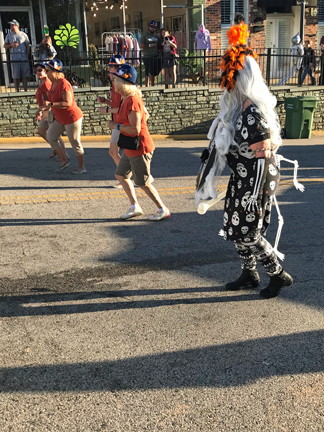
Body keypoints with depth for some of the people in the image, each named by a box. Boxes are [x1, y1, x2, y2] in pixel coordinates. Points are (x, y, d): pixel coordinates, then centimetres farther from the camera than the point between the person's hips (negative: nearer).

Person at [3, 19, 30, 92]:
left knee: (25, 75, -1)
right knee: (15, 76, 0)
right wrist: (11, 45, -6)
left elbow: (28, 46, 9)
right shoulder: (9, 35, 12)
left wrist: (27, 55, -3)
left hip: (24, 57, 0)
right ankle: (17, 91, 6)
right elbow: (5, 46, 13)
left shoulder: (23, 35, 9)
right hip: (14, 58, 1)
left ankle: (25, 90, 7)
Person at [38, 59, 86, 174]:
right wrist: (45, 107, 8)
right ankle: (64, 160, 23)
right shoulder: (53, 83, 6)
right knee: (51, 137, 12)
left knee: (75, 143, 0)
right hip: (60, 119, 10)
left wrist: (51, 104, -30)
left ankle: (81, 167, 15)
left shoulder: (63, 84, -24)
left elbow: (68, 103, -31)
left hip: (72, 118, -10)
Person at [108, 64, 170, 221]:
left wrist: (116, 125, -19)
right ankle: (135, 207, 25)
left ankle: (163, 210, 16)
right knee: (120, 174, 16)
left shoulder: (132, 101, -24)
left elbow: (135, 129, -30)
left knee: (143, 183, 1)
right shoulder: (126, 99, 8)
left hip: (139, 148, -11)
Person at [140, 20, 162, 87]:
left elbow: (160, 45, 23)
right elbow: (141, 46, -5)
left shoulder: (157, 36, 17)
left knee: (155, 73, 5)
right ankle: (147, 86, 1)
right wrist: (150, 45, -13)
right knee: (148, 73, -6)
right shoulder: (144, 35, 3)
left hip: (156, 57, 5)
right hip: (148, 57, -5)